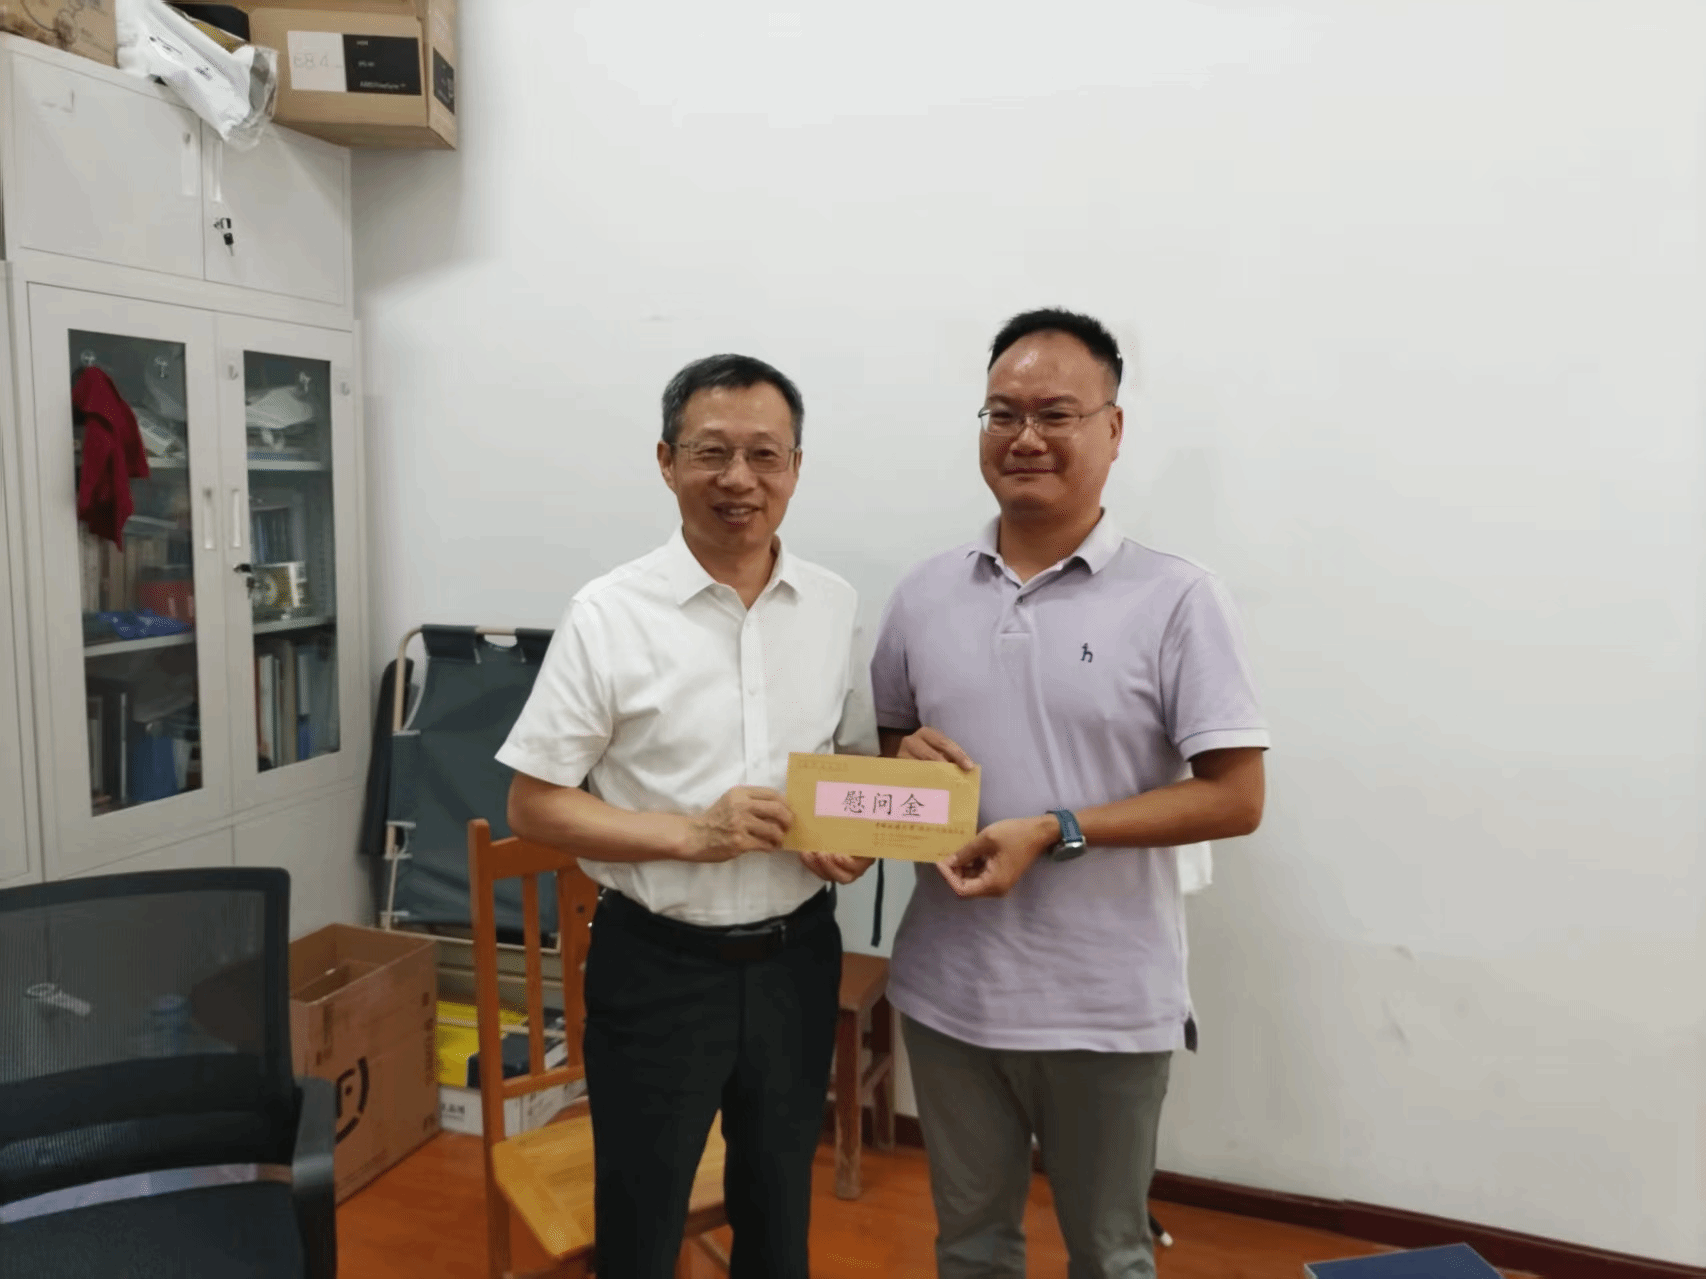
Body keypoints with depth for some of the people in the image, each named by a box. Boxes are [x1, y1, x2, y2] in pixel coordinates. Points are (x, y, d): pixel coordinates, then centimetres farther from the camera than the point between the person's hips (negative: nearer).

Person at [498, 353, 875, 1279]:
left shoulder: (835, 605, 0)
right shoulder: (607, 615, -13)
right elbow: (532, 804, -10)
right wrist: (689, 834, -22)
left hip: (794, 957, 4)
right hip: (659, 966, -3)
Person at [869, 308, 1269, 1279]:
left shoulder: (1176, 600, -10)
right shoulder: (926, 593, 3)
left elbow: (1236, 799, -12)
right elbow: (887, 742, 14)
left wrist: (1055, 832, -21)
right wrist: (903, 760, -10)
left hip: (1105, 1007, -3)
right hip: (946, 990, 4)